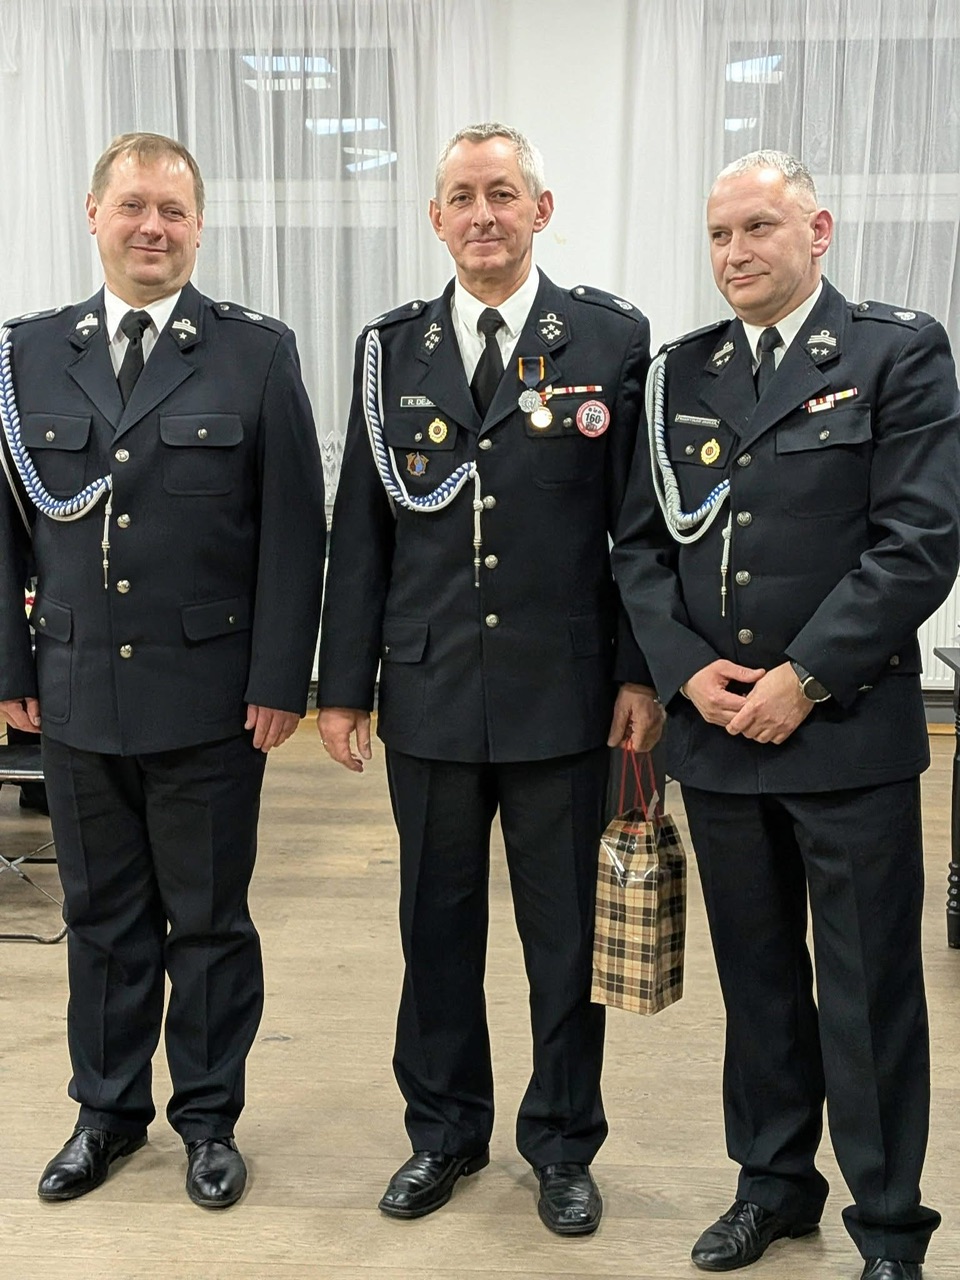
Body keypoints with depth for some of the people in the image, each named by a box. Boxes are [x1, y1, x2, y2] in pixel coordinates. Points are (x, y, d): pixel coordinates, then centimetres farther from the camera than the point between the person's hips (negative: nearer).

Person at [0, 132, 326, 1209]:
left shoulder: (257, 353, -2)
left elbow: (293, 530, -4)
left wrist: (278, 680, -9)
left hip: (209, 695, -2)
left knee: (209, 919, 10)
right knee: (101, 916, 15)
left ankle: (209, 1118, 27)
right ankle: (108, 1110, 32)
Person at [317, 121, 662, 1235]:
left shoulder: (612, 338, 0)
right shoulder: (391, 349, 7)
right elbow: (360, 527, 7)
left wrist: (643, 674, -5)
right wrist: (343, 684, 4)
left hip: (563, 697, -2)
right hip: (428, 694, 2)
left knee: (565, 933, 10)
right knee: (436, 926, 14)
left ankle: (563, 1144, 29)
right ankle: (444, 1131, 33)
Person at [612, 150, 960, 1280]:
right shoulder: (679, 372, 10)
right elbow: (640, 545, 8)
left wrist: (802, 679, -15)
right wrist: (688, 670, -7)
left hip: (850, 729, -4)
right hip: (715, 726, 4)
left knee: (869, 992, 5)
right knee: (756, 975, 16)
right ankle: (773, 1183, 33)